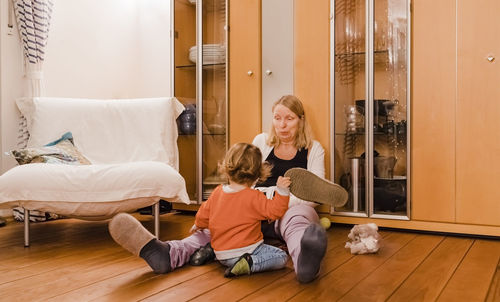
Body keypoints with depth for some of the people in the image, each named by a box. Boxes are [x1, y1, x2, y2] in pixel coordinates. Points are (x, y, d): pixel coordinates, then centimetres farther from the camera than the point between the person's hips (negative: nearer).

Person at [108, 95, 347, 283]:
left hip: (295, 209, -2)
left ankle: (304, 261, -78)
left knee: (297, 221, -41)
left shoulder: (314, 150, 7)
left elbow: (312, 194, -2)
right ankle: (169, 254, -56)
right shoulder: (261, 142, 13)